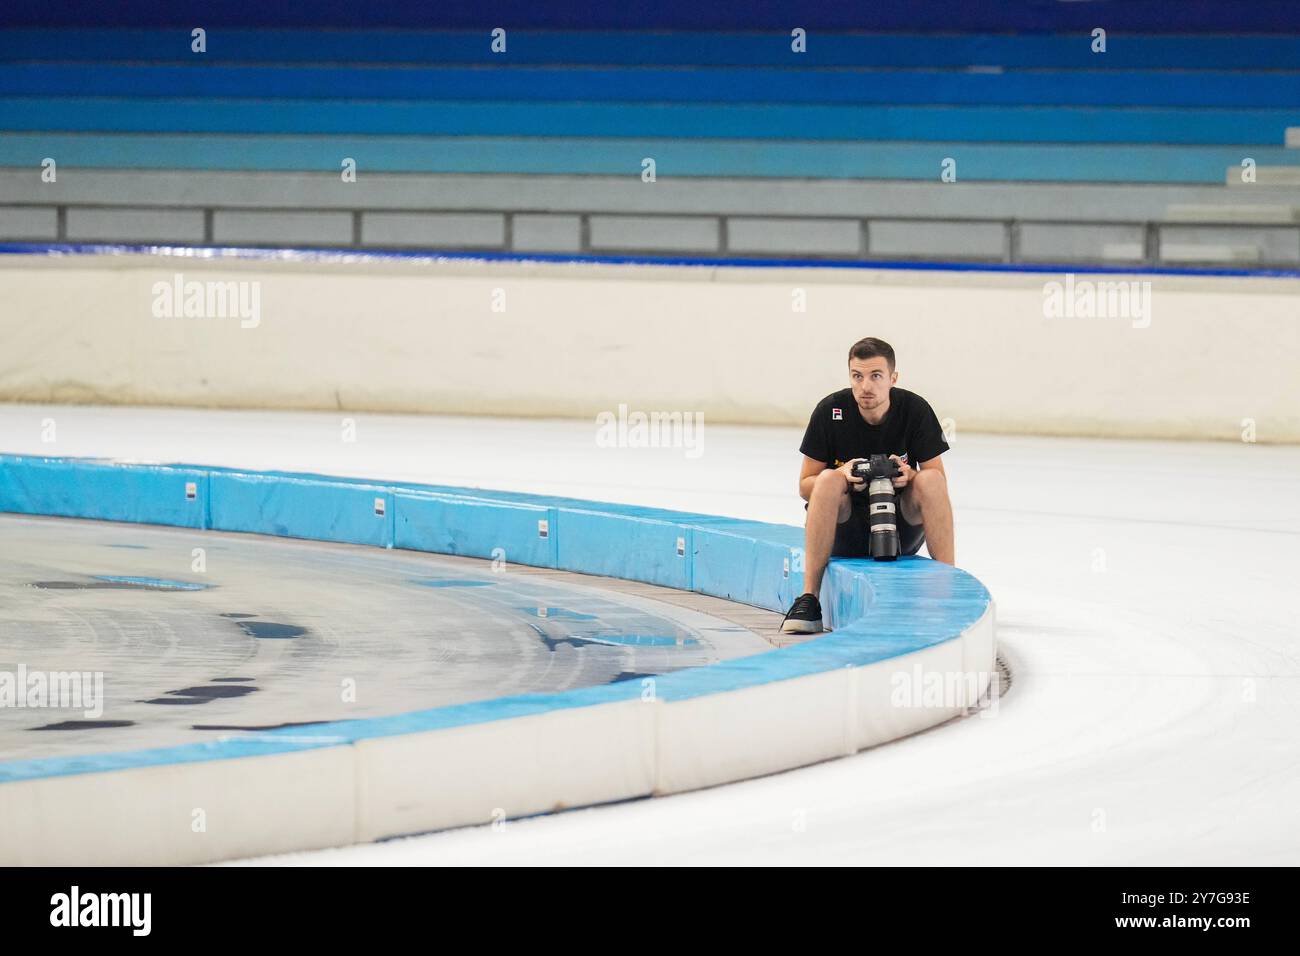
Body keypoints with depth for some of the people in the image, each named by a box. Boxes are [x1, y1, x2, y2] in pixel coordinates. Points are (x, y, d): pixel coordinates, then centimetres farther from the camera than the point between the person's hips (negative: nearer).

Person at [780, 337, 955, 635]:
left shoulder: (915, 409, -8)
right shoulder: (830, 410, -9)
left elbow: (939, 485, -4)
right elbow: (805, 486, -5)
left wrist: (909, 475, -26)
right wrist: (843, 475, -25)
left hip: (903, 530, 1)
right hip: (845, 535, -1)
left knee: (931, 479, -25)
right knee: (829, 479, -30)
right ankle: (808, 600, -33)